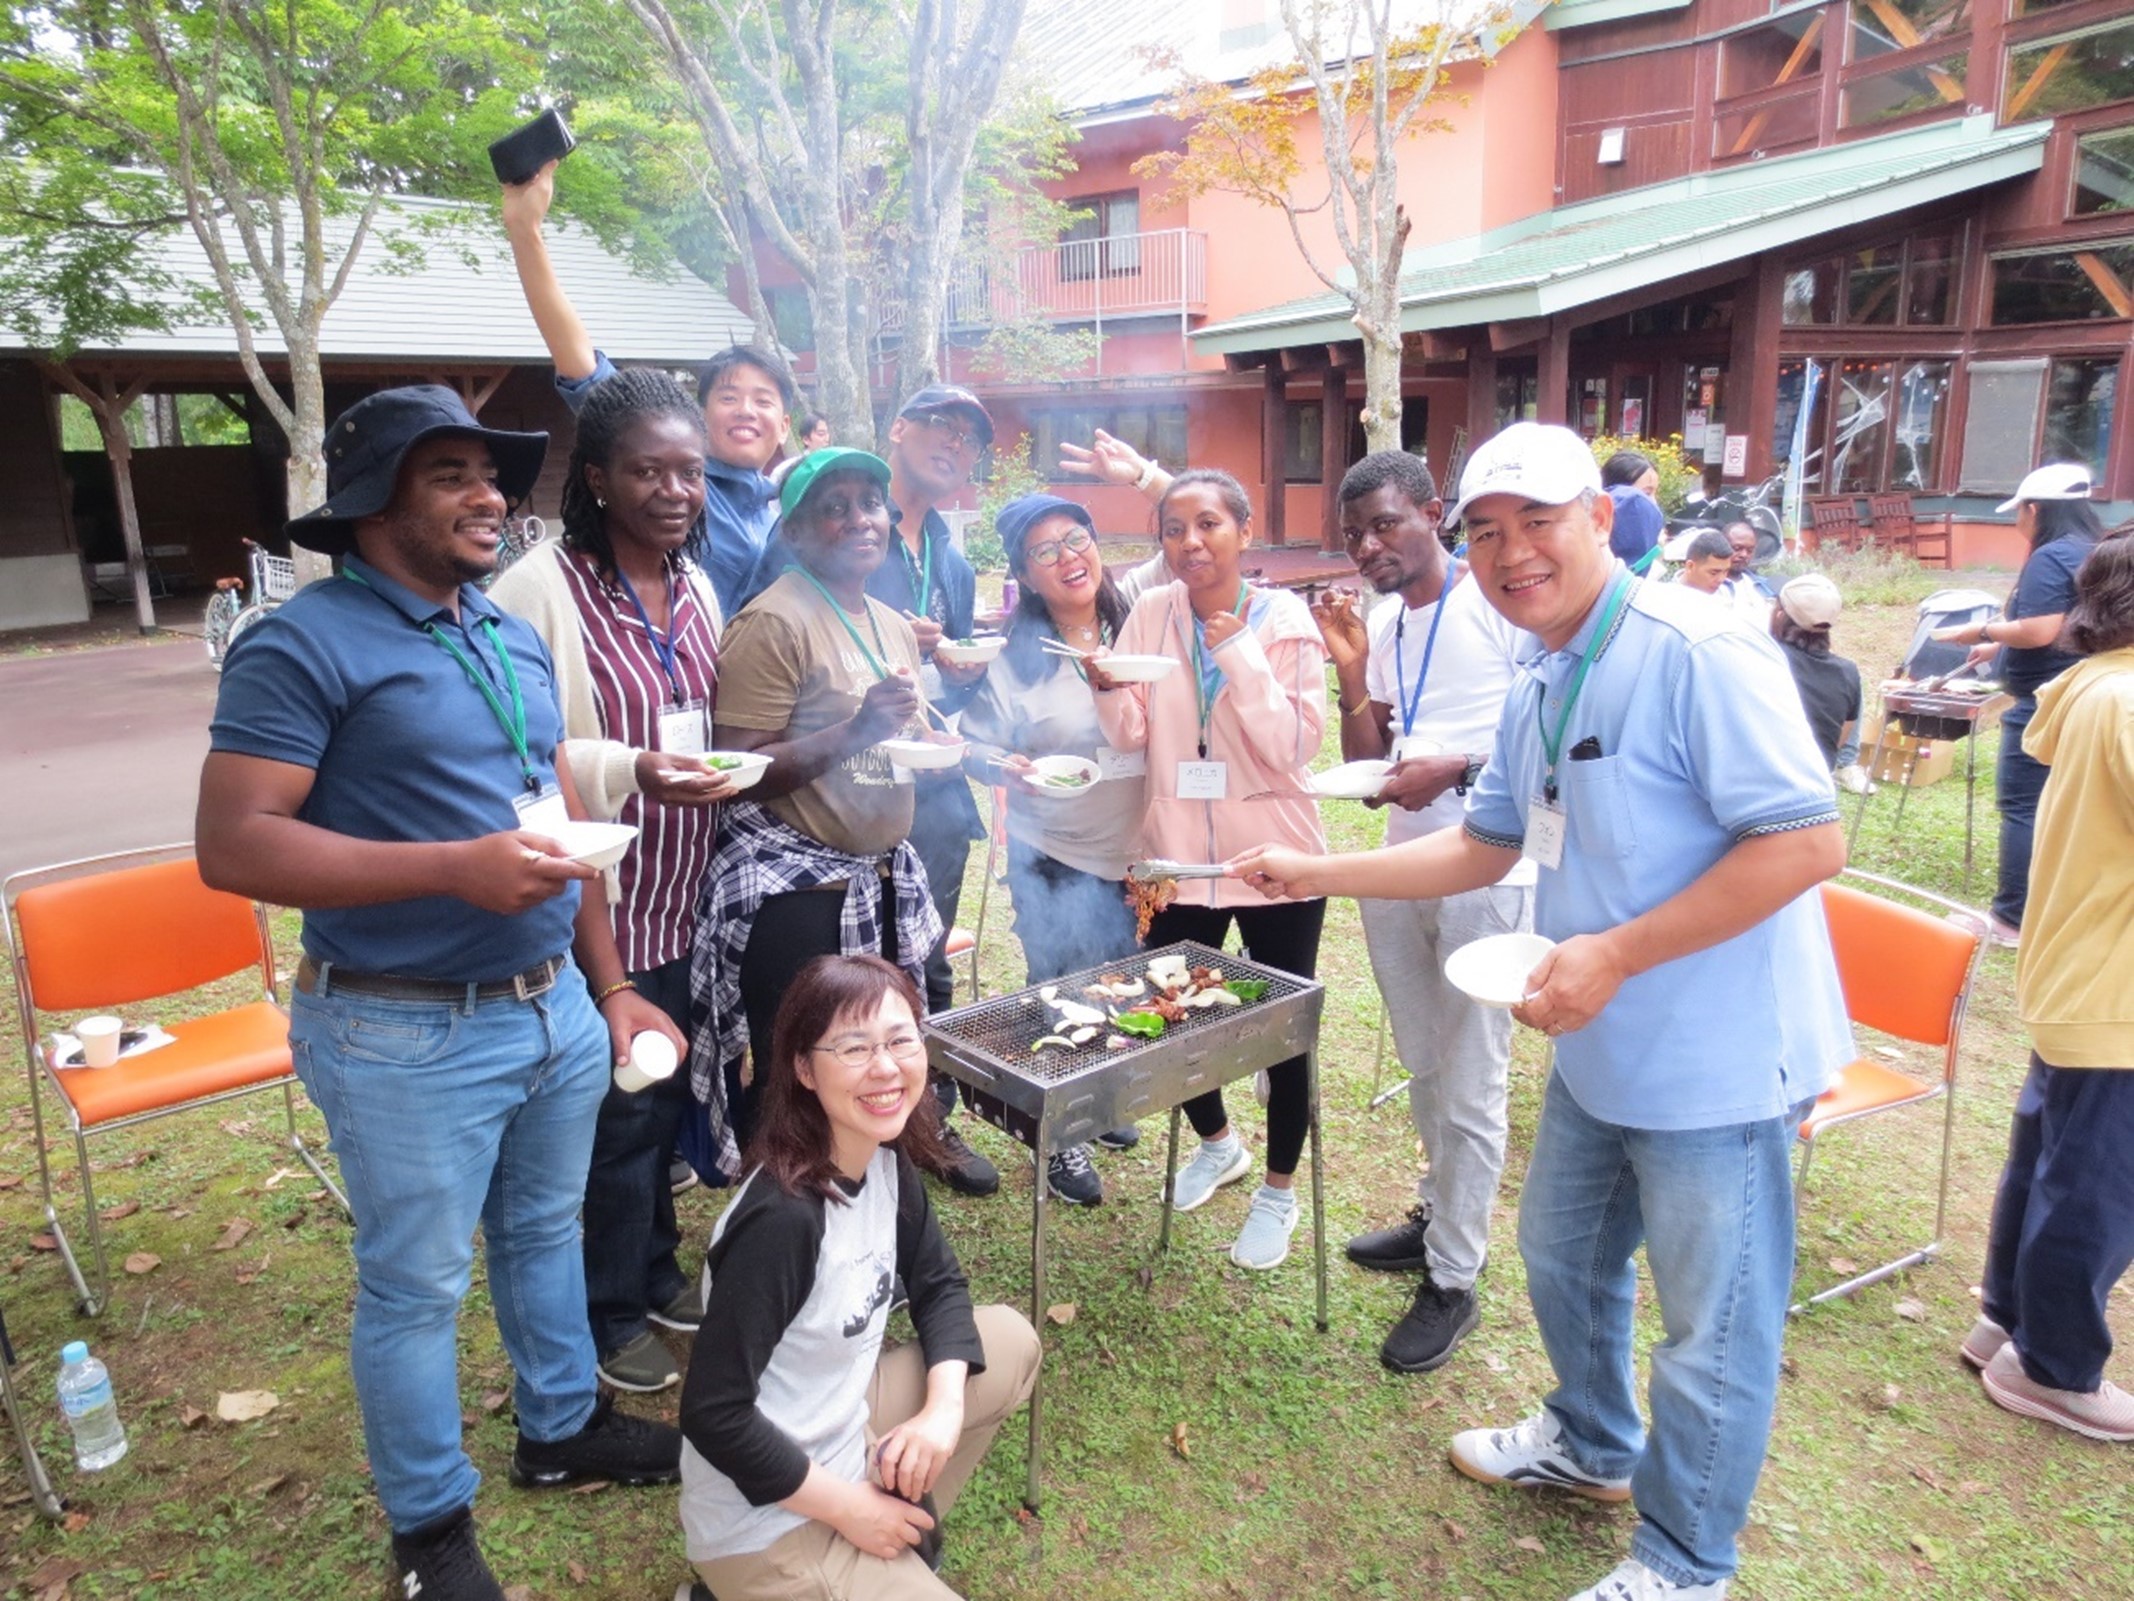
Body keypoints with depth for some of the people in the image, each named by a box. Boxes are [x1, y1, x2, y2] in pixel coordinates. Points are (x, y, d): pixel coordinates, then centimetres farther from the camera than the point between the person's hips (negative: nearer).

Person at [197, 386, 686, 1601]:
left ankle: (565, 1428, 44)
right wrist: (457, 869, -28)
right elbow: (233, 845, -20)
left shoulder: (517, 637, 9)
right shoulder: (305, 645, -13)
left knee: (547, 1233, 22)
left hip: (556, 1008, 7)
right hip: (408, 1036, -6)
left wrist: (610, 985, 12)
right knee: (417, 1285, 10)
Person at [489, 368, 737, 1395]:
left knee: (666, 1095, 19)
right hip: (598, 899, -7)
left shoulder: (696, 589, 8)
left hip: (685, 895, 7)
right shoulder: (543, 588, -16)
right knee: (624, 1109, 6)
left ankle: (655, 1273, 40)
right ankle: (612, 1317, 28)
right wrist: (629, 770, -31)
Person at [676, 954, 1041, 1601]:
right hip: (768, 1516, -8)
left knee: (1011, 1339, 7)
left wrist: (945, 1406, -10)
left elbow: (939, 1285, 8)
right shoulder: (782, 1219, -30)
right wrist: (850, 1507, -16)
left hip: (846, 1431, 8)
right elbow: (712, 1414, -26)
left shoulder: (889, 1162, -6)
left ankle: (897, 1525, 12)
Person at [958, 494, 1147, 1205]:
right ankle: (1062, 1139, 27)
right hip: (1051, 856, -3)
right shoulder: (1014, 653, -9)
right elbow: (975, 744, -8)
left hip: (1135, 848, 4)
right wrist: (1005, 767, -26)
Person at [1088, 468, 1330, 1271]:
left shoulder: (1285, 618, -8)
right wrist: (1106, 686, -20)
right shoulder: (1153, 612, 0)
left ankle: (1280, 1190, 31)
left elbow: (1293, 747, -16)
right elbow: (1131, 735, -1)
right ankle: (1218, 1143, 44)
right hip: (1176, 857, 3)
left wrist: (1240, 654, -22)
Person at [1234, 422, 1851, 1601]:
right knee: (1563, 1256, 25)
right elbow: (1485, 846, 16)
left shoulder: (1697, 652, -22)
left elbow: (1807, 841, -26)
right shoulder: (1537, 693, 7)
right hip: (1601, 1052, 9)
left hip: (1715, 1060, -9)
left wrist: (1613, 955, -26)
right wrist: (1318, 873, 12)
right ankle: (1590, 1445, 52)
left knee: (1711, 1329, 9)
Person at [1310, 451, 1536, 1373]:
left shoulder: (1498, 604, -11)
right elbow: (1365, 765, 11)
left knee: (1469, 1088, 1)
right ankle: (1441, 1215, 39)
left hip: (1487, 874, -7)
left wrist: (1457, 768, -23)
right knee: (1422, 1068, 20)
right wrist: (1351, 674, -2)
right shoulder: (1380, 628, 10)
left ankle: (1454, 1281, 14)